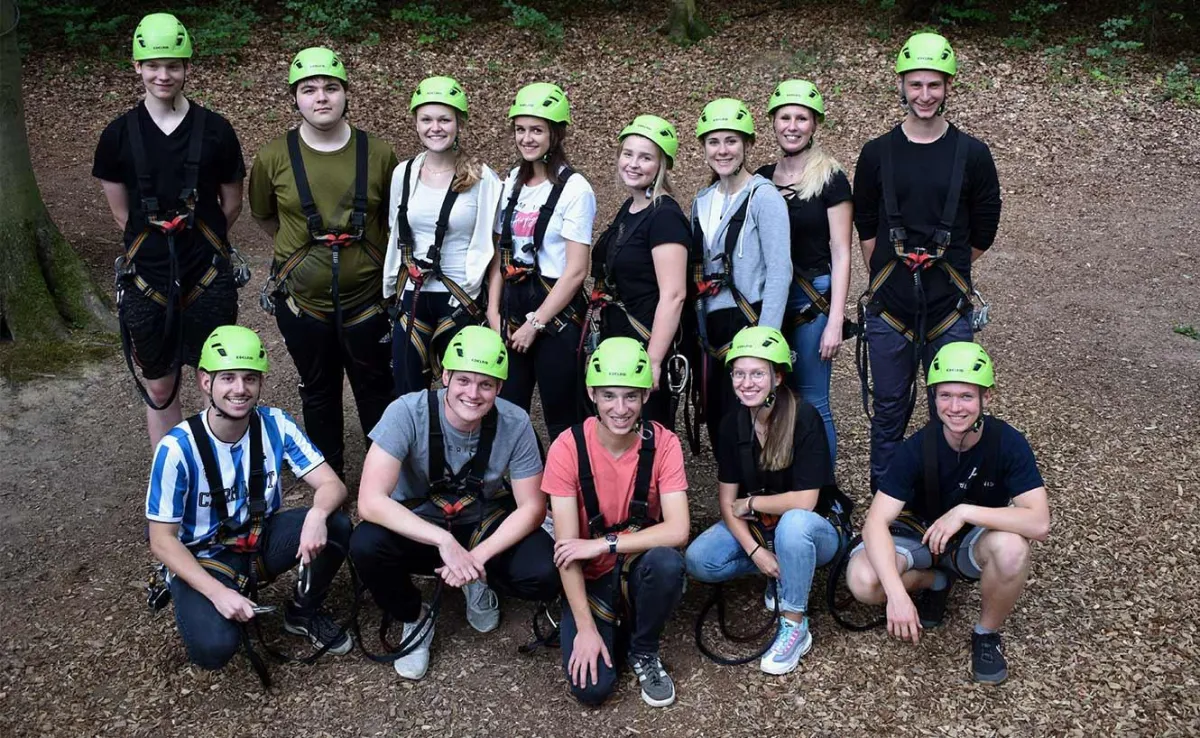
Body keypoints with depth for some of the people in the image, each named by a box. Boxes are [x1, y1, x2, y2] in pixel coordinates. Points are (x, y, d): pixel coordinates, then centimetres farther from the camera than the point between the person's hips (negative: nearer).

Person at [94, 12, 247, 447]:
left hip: (209, 280, -1)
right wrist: (174, 237, 4)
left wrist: (197, 242, 5)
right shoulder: (119, 135, -1)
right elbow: (122, 215, 6)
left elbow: (232, 205, 6)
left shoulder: (215, 130, -3)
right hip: (147, 282, 1)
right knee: (159, 390, 11)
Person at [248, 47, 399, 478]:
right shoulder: (274, 157, -6)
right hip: (302, 299, 1)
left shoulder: (378, 153, -6)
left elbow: (395, 217, 7)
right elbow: (262, 216, 11)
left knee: (376, 391, 13)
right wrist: (303, 247, 9)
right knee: (318, 393, 17)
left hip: (366, 296, 0)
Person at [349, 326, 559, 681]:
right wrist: (443, 540, -41)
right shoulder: (408, 412, -26)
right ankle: (415, 618, 0)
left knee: (544, 577, -26)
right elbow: (371, 501, -32)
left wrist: (477, 557, -27)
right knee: (365, 545, -33)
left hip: (486, 524, 1)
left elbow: (532, 507, -13)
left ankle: (481, 582, 11)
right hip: (417, 524, -1)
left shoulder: (515, 423, -20)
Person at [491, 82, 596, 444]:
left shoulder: (574, 188, -10)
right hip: (512, 304, 6)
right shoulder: (512, 183, 10)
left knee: (562, 419, 2)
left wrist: (535, 323, -12)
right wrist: (494, 312, 0)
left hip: (556, 310, -6)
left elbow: (576, 270, -13)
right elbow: (501, 253, 11)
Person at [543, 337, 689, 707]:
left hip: (640, 568, 1)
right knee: (592, 687, -20)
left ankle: (644, 651, -5)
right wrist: (586, 627, -21)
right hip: (592, 578, -1)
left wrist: (605, 543, -29)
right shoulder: (567, 448, -18)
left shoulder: (663, 444, -15)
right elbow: (566, 547, -18)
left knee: (667, 563, -34)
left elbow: (677, 531, -24)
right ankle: (611, 626, 14)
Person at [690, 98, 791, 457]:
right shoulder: (702, 201, 13)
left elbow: (779, 271, -13)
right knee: (717, 426, 10)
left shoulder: (763, 197, -7)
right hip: (712, 329, 7)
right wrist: (700, 330, 10)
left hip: (749, 323, -6)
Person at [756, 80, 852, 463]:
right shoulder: (761, 179, 9)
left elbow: (840, 254, -7)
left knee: (812, 403, -2)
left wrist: (835, 322, -12)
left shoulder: (831, 179, -4)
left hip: (813, 299, -5)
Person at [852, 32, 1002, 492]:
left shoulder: (972, 154, 0)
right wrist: (887, 278, 7)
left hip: (949, 310, 0)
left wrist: (943, 271, 11)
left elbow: (982, 234, 7)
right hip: (889, 308, 1)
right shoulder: (877, 153, 3)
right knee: (889, 410, 10)